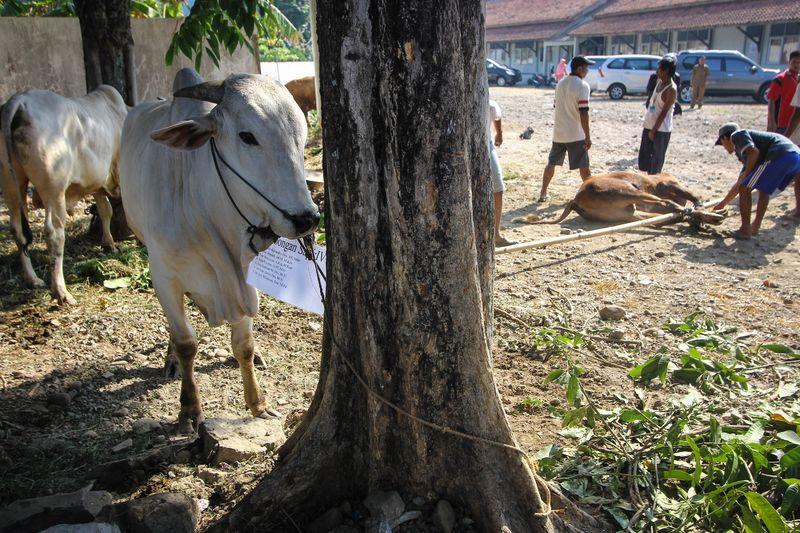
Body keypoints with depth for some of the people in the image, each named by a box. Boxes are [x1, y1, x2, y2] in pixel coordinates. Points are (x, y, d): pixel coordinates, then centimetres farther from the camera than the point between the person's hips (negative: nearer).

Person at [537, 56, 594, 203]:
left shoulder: (560, 84, 8)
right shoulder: (582, 85, -14)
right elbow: (583, 113, -19)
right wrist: (588, 137, -16)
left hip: (558, 133, 6)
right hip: (576, 135, -6)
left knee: (551, 163, 12)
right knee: (584, 166, 4)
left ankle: (543, 193, 14)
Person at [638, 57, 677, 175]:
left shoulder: (671, 89, -17)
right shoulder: (659, 82, 9)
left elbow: (664, 113, -18)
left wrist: (654, 130, -17)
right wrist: (650, 128, 16)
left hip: (661, 129, -9)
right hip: (649, 125, 9)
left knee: (657, 159, 1)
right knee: (644, 156, 13)